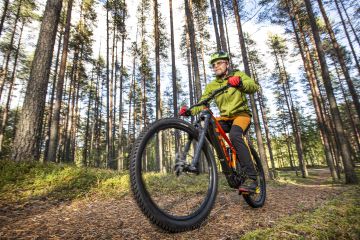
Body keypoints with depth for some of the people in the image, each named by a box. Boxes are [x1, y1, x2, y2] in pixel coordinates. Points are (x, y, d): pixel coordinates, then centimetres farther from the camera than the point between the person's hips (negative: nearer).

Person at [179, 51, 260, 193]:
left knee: (234, 135, -35)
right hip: (225, 118, 4)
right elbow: (202, 103, -6)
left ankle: (251, 178, -27)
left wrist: (240, 82, -39)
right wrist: (189, 111, -26)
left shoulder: (238, 75, 2)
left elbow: (254, 87, -17)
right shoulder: (211, 85, 7)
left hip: (241, 114, -3)